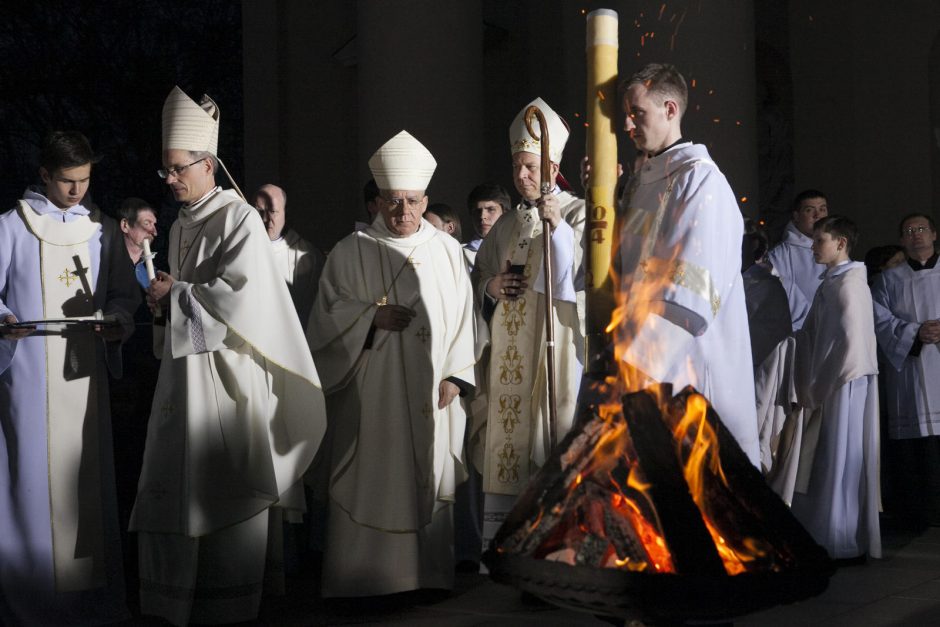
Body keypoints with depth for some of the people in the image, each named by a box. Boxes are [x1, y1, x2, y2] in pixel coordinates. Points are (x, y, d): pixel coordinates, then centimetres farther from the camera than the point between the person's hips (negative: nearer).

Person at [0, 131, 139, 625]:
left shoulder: (103, 230, 12)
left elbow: (123, 293, 15)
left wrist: (119, 320, -7)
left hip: (85, 369, 4)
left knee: (89, 476, 6)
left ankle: (93, 586, 14)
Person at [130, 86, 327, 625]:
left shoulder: (240, 218, -9)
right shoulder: (181, 226, 15)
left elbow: (243, 293, -20)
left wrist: (176, 291, -12)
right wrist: (167, 297, 4)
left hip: (226, 367, -8)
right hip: (185, 363, 8)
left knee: (224, 485, -2)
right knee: (172, 482, 8)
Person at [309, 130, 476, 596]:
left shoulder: (447, 251, 9)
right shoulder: (353, 252, 2)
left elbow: (461, 316, 8)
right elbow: (329, 313, 0)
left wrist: (455, 376, -1)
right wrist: (373, 317, -16)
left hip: (431, 393, 2)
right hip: (373, 394, -2)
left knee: (428, 480, 6)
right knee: (371, 482, -2)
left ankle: (427, 573, 15)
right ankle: (364, 575, 6)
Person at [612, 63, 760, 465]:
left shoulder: (699, 178, -11)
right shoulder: (642, 183, 17)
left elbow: (688, 289, -20)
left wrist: (640, 363, -24)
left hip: (685, 370, -8)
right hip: (643, 368, 8)